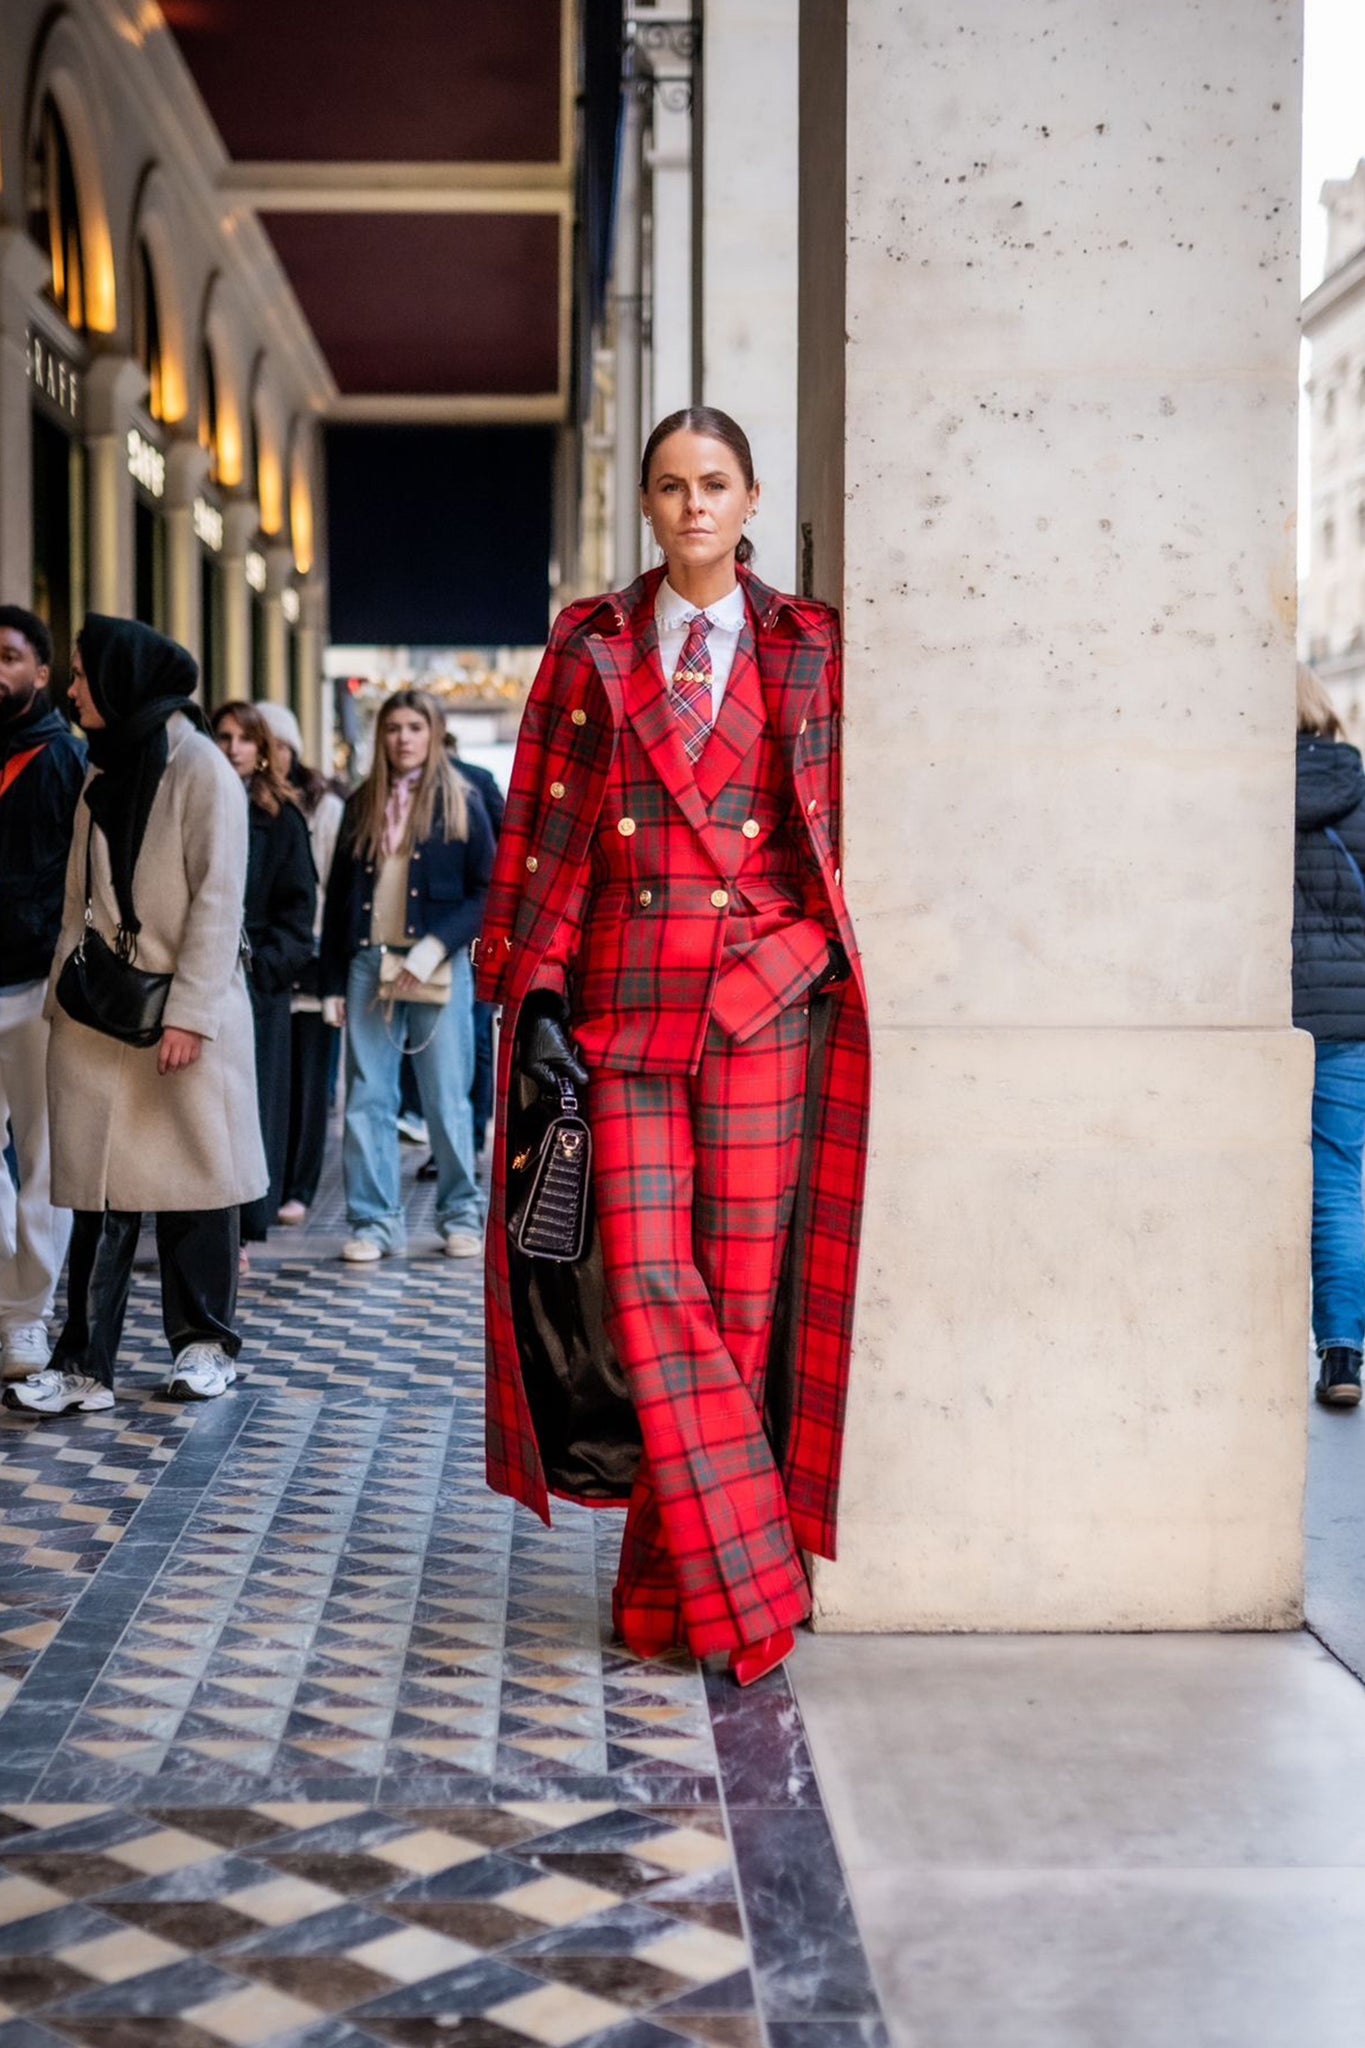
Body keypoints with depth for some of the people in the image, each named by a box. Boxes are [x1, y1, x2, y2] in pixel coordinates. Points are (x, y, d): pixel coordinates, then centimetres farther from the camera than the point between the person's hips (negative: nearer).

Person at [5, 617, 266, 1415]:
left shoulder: (199, 767, -6)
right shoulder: (103, 771, 15)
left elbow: (218, 898, -12)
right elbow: (79, 899, 13)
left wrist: (190, 1012, -16)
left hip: (187, 1012, -5)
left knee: (194, 1174, 4)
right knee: (101, 1184, 1)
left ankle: (206, 1341, 18)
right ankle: (85, 1364, 2)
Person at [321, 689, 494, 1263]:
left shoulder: (460, 804, 3)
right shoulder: (362, 805, 12)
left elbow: (487, 892, -2)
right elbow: (338, 897, 14)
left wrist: (434, 948, -13)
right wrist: (333, 981, 9)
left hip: (439, 969, -3)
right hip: (368, 961, 3)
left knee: (446, 1098, 2)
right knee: (367, 1099, 0)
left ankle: (462, 1215, 15)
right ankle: (373, 1221, 6)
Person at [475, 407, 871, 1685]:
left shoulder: (808, 651, 9)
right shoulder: (592, 648, 10)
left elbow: (853, 828, 10)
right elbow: (546, 831, 6)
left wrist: (819, 954, -2)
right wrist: (540, 1002, -1)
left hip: (763, 1004, 0)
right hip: (622, 1001, 1)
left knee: (742, 1284, 0)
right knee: (645, 1282, -9)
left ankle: (676, 1581, 13)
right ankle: (745, 1583, -1)